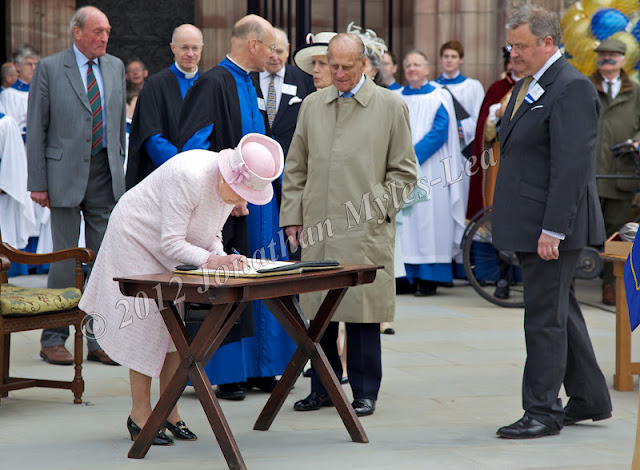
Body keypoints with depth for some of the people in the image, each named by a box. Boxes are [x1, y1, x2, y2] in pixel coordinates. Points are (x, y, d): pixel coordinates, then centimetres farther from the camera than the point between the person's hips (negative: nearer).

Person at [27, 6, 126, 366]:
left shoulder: (115, 67, 12)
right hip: (66, 173, -4)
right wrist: (37, 182, -8)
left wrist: (120, 169, 12)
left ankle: (100, 340, 12)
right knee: (66, 257, -2)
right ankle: (54, 340, 8)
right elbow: (37, 127, -3)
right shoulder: (50, 68, -2)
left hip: (105, 174, 4)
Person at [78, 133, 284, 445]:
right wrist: (210, 260, -38)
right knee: (146, 325, -11)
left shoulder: (231, 186, -10)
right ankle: (139, 415, -2)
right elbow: (171, 243, -32)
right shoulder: (189, 177, -35)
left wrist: (221, 257, -17)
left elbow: (211, 232, 2)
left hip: (172, 248, 8)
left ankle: (168, 410, 10)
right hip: (137, 239, -8)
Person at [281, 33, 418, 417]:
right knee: (318, 312, 6)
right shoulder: (313, 105, 13)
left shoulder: (391, 106, 4)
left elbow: (404, 171, 5)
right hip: (317, 228, 3)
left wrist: (379, 207, -5)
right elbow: (296, 168, 16)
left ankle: (365, 392, 8)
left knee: (362, 311, -2)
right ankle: (323, 388, 17)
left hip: (365, 231, -3)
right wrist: (292, 216, 9)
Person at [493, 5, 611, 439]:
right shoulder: (527, 86, 15)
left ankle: (543, 412, 3)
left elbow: (572, 165, -22)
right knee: (562, 311, 16)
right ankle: (589, 399, 27)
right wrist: (511, 224, 18)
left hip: (553, 227, -10)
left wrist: (551, 230, -24)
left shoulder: (571, 88, -16)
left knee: (546, 317, -4)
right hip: (532, 226, 10)